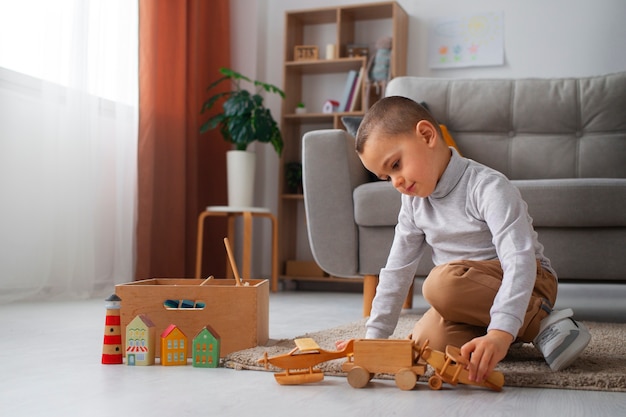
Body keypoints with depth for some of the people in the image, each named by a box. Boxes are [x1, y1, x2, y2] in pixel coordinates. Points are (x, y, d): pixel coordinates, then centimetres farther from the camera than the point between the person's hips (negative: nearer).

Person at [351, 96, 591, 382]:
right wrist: (374, 335, 1)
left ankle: (539, 322, -21)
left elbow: (520, 263, -32)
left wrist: (500, 333, -45)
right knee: (425, 340, -23)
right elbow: (397, 271, 6)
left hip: (527, 283, -6)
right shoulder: (413, 202, 1)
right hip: (472, 294, 7)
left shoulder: (487, 187, -22)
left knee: (442, 282, -35)